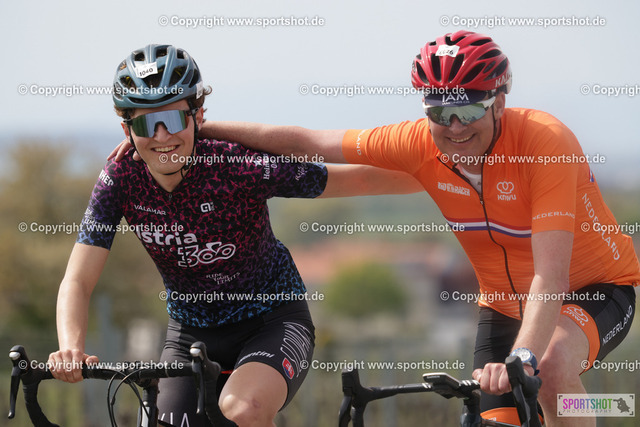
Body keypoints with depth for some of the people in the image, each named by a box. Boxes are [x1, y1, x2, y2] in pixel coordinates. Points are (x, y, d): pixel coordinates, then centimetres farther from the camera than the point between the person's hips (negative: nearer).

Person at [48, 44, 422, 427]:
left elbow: (357, 180, -20)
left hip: (271, 320, -5)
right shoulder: (121, 180, -14)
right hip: (191, 334, 5)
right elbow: (78, 281, -17)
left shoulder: (238, 167, -24)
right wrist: (71, 350, -36)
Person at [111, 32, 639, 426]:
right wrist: (191, 128, -4)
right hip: (504, 301, 5)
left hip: (596, 288, -5)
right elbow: (305, 141, -6)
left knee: (554, 360, -35)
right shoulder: (421, 143, -17)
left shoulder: (546, 140, -32)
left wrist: (522, 358, -54)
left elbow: (550, 275, -40)